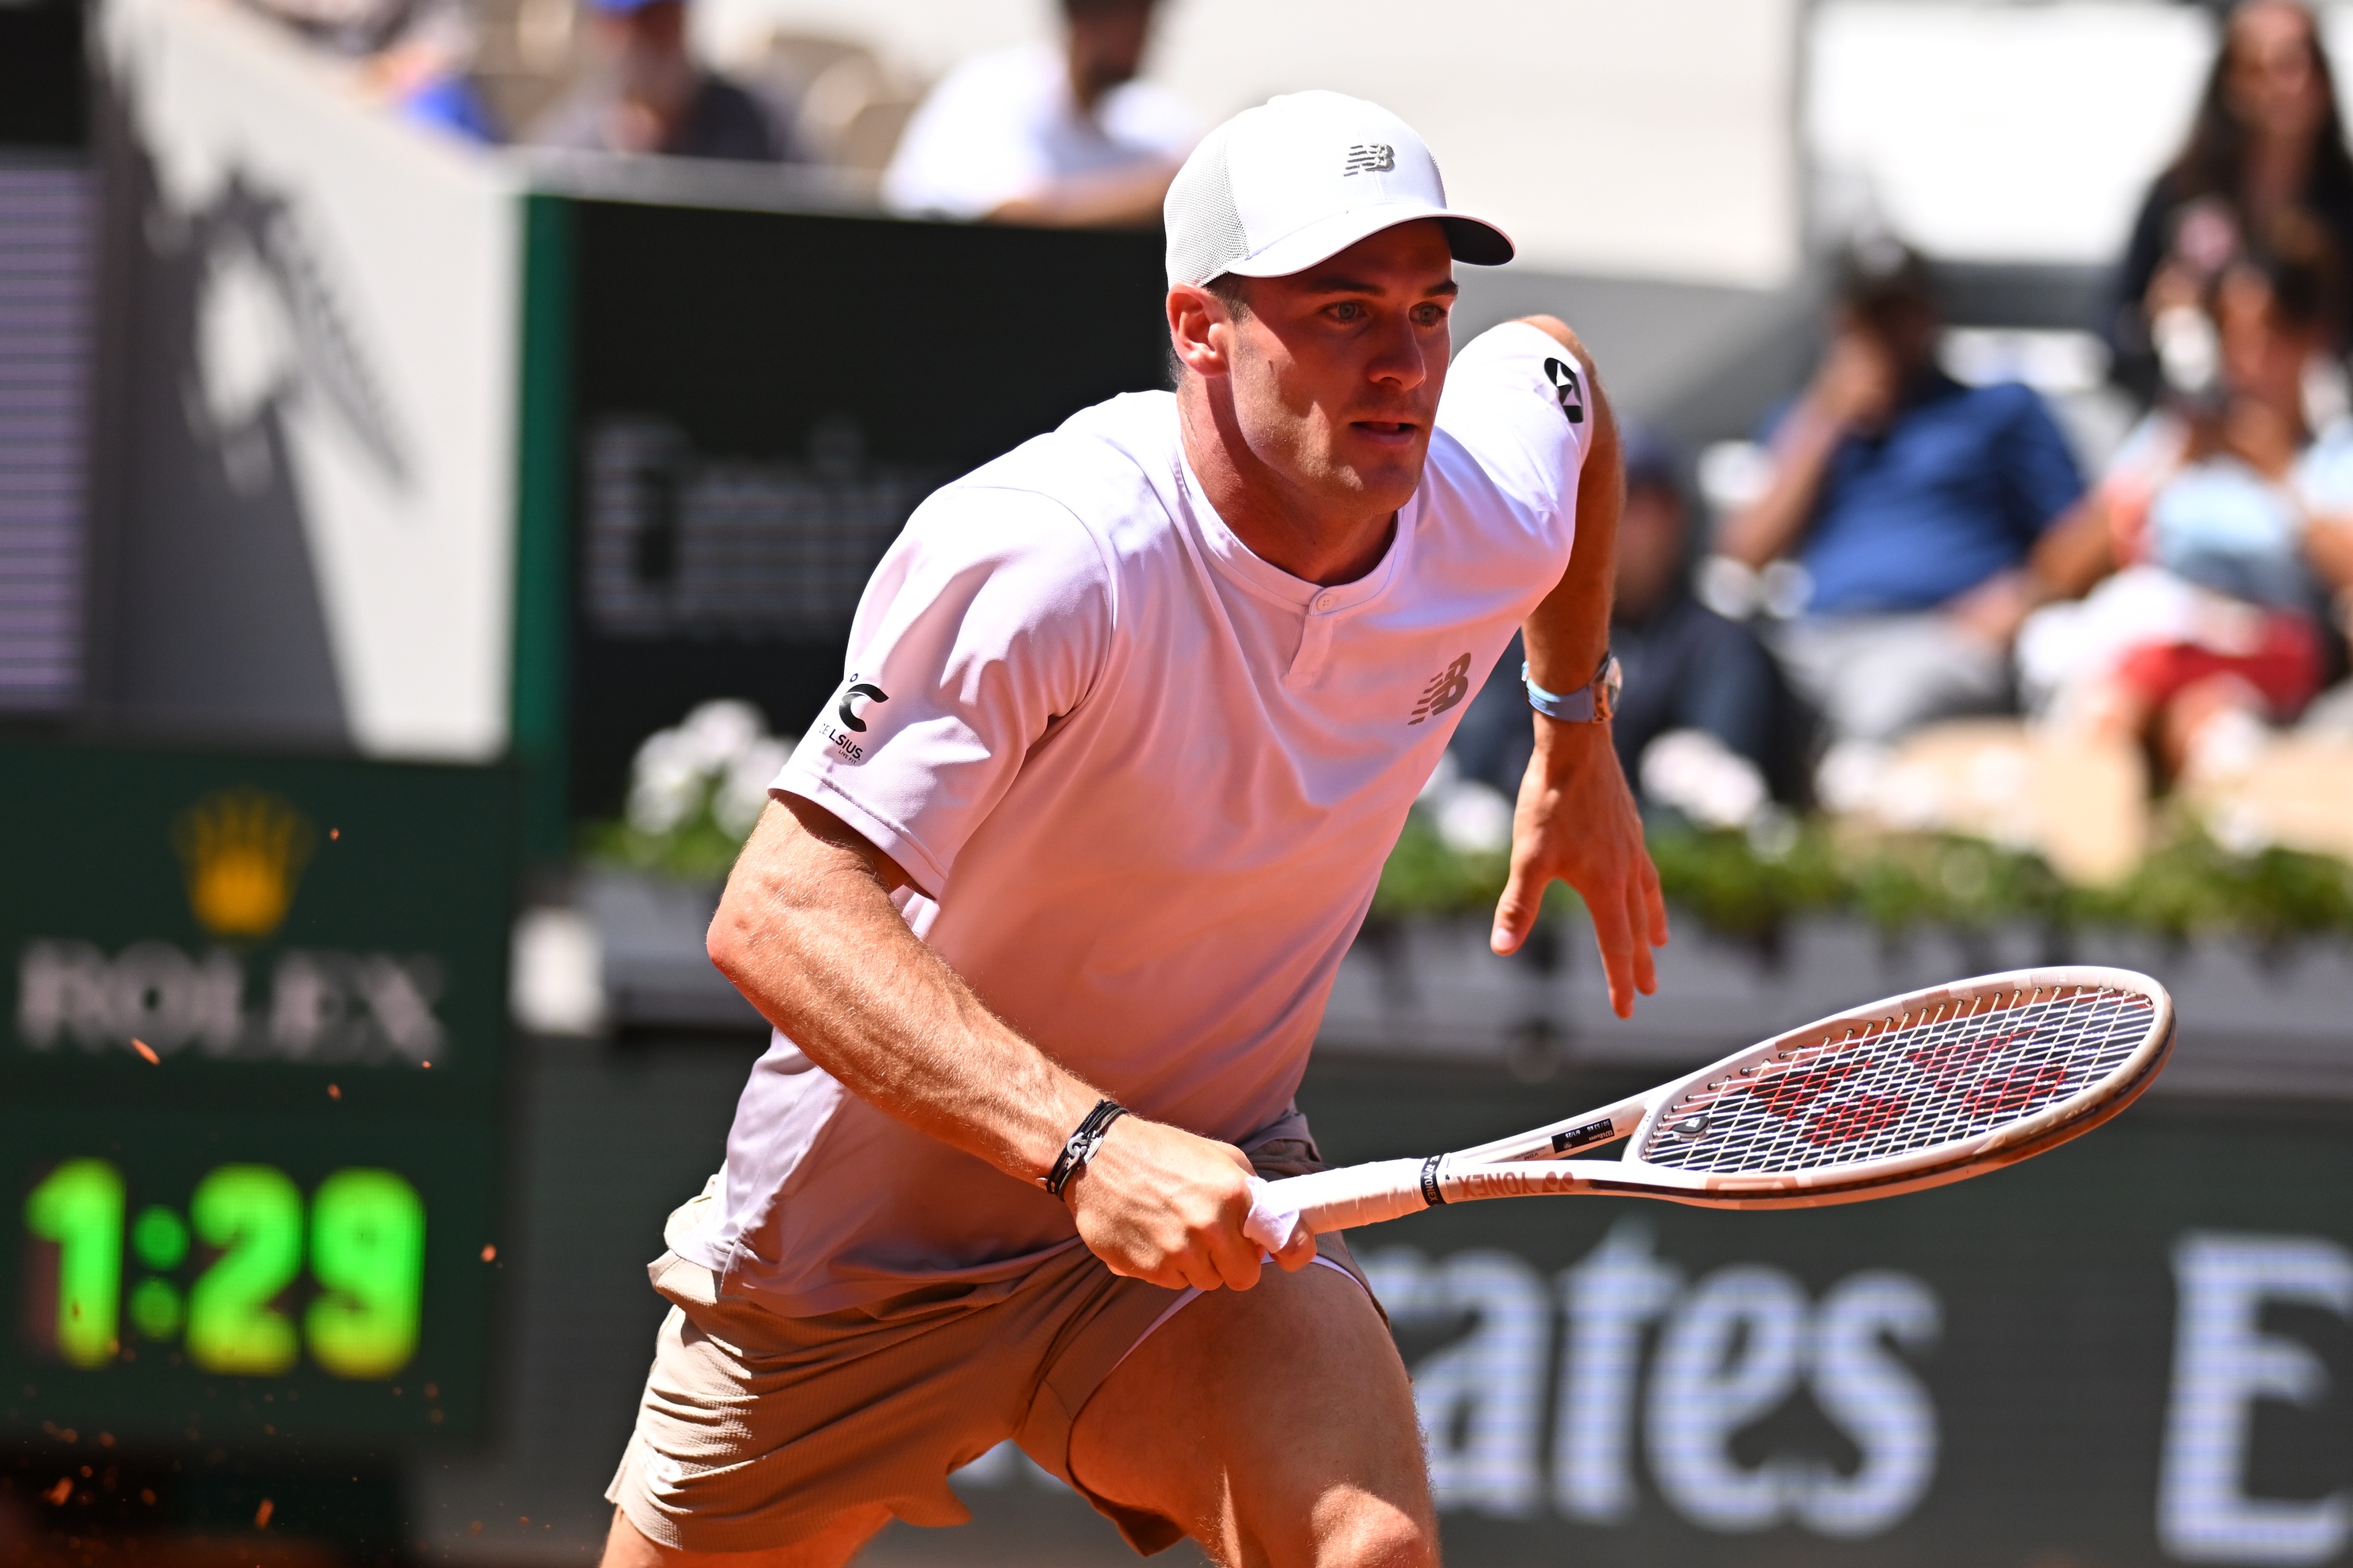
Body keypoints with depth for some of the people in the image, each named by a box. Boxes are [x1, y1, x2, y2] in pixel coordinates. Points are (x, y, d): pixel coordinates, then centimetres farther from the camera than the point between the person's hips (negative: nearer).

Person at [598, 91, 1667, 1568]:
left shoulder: (1492, 516, -11)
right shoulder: (1044, 560, -30)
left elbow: (1559, 372, 17)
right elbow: (779, 914, -37)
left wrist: (1577, 741, 24)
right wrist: (1084, 1144, -47)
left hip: (1197, 1205, 3)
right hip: (858, 1255, -3)